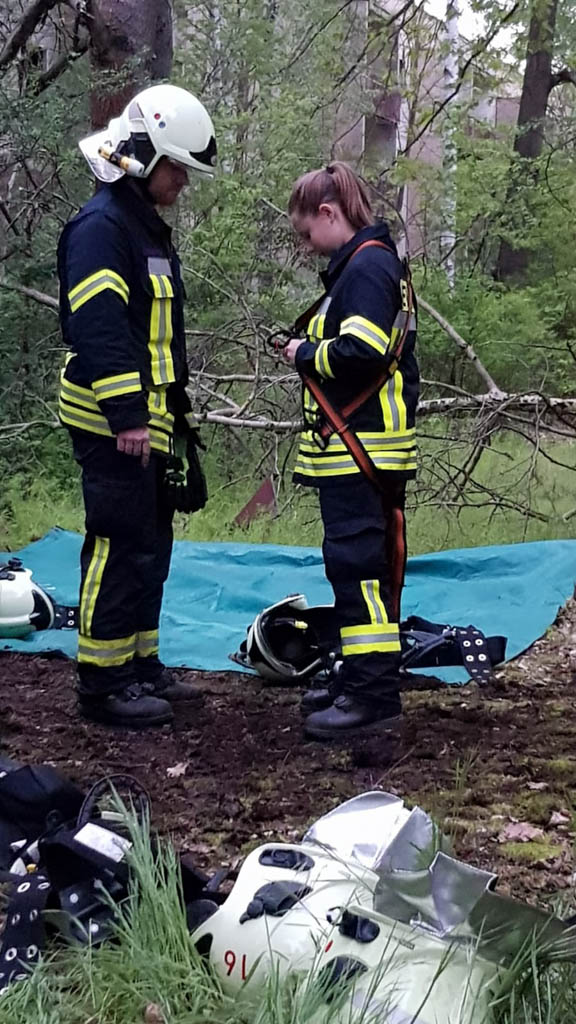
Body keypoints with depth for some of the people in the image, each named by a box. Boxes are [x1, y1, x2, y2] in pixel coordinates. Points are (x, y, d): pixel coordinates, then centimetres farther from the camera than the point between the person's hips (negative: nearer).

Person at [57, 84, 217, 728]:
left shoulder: (150, 228, 20)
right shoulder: (101, 226, -13)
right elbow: (98, 327, -24)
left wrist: (175, 409, 25)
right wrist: (127, 416, -27)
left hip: (148, 423, 10)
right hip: (113, 426, -10)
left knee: (151, 548, 15)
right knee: (122, 550, -7)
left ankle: (139, 664, 26)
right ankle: (102, 685, 0)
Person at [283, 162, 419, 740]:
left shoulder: (366, 265, -13)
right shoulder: (362, 265, 19)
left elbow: (360, 351, -24)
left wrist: (307, 355, -9)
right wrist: (313, 352, 8)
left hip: (361, 452, -11)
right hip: (357, 450, 11)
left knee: (356, 563, -10)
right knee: (363, 564, 15)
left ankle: (374, 695, -7)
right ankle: (361, 679, 24)